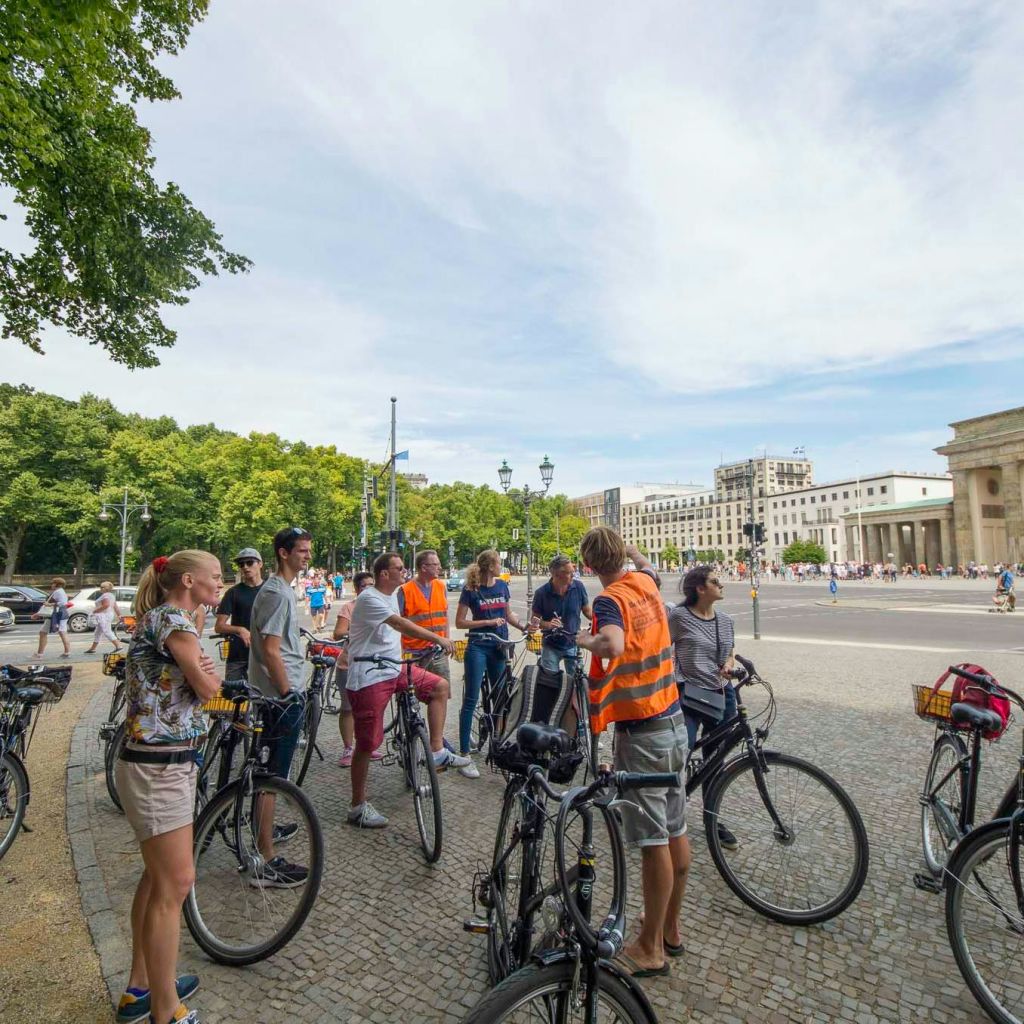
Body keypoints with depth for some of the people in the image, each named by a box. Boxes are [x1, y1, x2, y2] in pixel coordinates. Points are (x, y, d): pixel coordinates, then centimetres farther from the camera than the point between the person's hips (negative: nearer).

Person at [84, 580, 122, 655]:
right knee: (97, 633, 17)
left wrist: (96, 610, -19)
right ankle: (93, 648, 25)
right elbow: (115, 606, 17)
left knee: (107, 632, -12)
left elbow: (106, 605, -28)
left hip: (104, 616, -11)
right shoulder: (111, 595, 16)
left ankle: (118, 646, -17)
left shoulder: (105, 595, -15)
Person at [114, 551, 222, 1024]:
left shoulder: (162, 619, 14)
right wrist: (206, 672, 4)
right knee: (175, 884, 1)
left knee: (158, 876, 21)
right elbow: (208, 688, -15)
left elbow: (196, 689, 9)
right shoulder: (172, 618, -17)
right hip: (157, 767, -10)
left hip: (168, 764, 10)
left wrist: (201, 669, -10)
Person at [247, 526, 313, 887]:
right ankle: (267, 862, 4)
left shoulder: (279, 588, 12)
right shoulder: (278, 593, -20)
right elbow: (271, 651, -24)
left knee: (270, 771, 24)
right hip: (283, 697, -11)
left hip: (285, 694, 11)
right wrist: (288, 693, -18)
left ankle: (267, 829, 41)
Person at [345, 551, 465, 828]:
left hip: (394, 669, 9)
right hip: (369, 677, -9)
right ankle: (358, 807, 16)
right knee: (367, 743, 0)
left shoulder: (392, 596, 11)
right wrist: (438, 639, -31)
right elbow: (401, 624, -30)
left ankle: (437, 752, 8)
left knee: (440, 686, 3)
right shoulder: (369, 599, -19)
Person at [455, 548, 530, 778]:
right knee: (471, 699, -4)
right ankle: (464, 755, 1)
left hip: (499, 646, 5)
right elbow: (459, 622, -7)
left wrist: (523, 626, -3)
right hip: (478, 647, -5)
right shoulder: (471, 590, -8)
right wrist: (489, 622, -15)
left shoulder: (502, 586, 6)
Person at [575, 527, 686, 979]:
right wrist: (626, 546, 42)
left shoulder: (610, 599, -20)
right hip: (674, 722, 8)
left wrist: (580, 639, -28)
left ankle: (650, 948, 20)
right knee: (675, 831, 17)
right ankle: (670, 929, 35)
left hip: (640, 733, -8)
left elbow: (613, 644, -42)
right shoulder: (646, 583, 3)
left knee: (653, 840, 3)